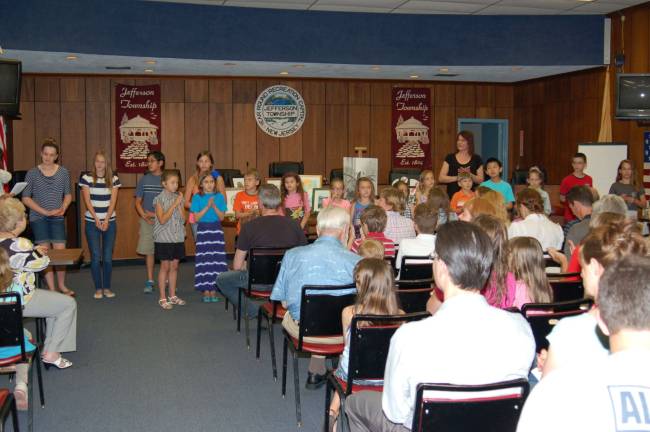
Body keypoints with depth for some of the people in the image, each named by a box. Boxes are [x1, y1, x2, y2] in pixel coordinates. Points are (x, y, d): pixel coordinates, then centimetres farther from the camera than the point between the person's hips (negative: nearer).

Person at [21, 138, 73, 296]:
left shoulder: (63, 172, 3)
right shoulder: (32, 173, -2)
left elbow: (68, 194, 13)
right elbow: (26, 198, -2)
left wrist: (63, 209, -6)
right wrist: (45, 211, -11)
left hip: (57, 218, 1)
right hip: (38, 218, -1)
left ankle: (62, 285, 16)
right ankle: (52, 289, 6)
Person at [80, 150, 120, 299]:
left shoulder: (114, 179, 3)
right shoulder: (86, 178, -1)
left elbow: (113, 201, -1)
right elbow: (87, 201, -5)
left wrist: (106, 220, -11)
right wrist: (97, 220, -12)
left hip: (110, 222, 1)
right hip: (92, 222, -1)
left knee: (108, 257, 2)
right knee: (95, 257, -3)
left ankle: (107, 288, 13)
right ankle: (98, 288, 8)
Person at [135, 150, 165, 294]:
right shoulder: (144, 180, 4)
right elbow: (138, 202, 7)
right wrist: (145, 216, -9)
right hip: (147, 221, 1)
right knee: (148, 251, 4)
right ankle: (150, 281, 11)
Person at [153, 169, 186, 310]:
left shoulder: (179, 198, 6)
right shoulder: (160, 199, -8)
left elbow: (183, 219, 1)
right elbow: (162, 220, -17)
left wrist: (180, 205, -11)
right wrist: (174, 204, -19)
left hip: (178, 238, 5)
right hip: (164, 238, -5)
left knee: (174, 266, 10)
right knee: (165, 266, 1)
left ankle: (172, 295, 20)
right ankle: (162, 298, 9)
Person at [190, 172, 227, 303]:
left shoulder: (219, 197, 4)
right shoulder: (197, 197, 0)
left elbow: (222, 217, 0)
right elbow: (196, 217, -5)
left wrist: (214, 206, -15)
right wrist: (207, 207, -15)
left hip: (216, 230, 1)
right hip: (203, 230, -1)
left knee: (217, 260, -2)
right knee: (204, 261, -2)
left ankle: (213, 289, 6)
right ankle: (206, 290, 6)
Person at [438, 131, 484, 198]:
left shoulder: (476, 159, 7)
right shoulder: (450, 158, 7)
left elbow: (481, 180, 4)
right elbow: (441, 178, 1)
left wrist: (469, 175, -14)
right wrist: (457, 178, -12)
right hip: (452, 196, 0)